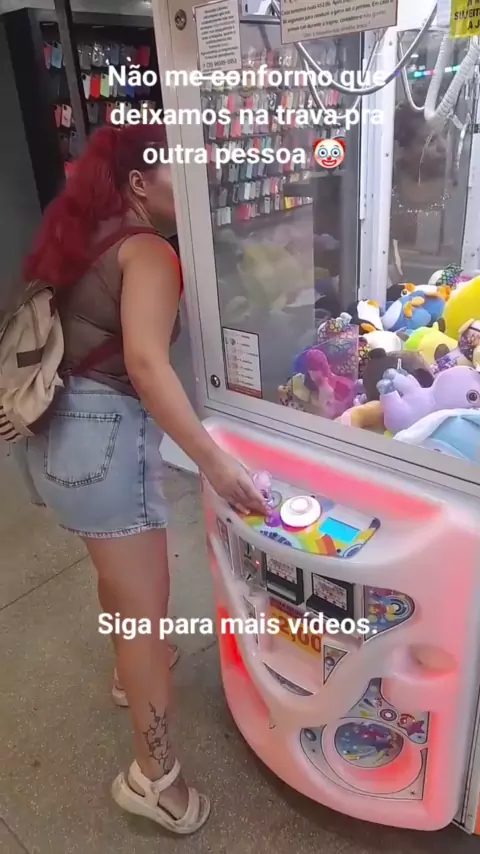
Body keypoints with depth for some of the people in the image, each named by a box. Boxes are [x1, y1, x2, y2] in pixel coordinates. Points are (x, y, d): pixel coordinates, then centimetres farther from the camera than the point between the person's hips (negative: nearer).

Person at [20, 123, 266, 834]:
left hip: (57, 433, 9)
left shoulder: (79, 239, 15)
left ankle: (134, 670, 53)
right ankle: (153, 775, 20)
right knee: (147, 604, 3)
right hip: (104, 437, -9)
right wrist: (215, 461, -30)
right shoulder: (149, 251, -12)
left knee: (118, 573, 28)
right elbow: (146, 363, -27)